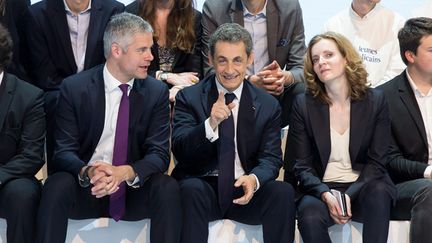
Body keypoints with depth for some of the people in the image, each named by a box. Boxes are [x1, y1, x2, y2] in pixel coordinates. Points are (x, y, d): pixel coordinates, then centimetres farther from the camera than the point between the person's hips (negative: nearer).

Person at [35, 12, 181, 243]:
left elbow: (159, 153, -5)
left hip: (135, 189, 1)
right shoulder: (74, 88, -4)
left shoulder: (157, 92, 1)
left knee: (167, 187, -28)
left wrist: (126, 172, -27)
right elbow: (64, 152, -7)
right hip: (85, 189, -1)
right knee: (57, 185, -31)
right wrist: (87, 172, -31)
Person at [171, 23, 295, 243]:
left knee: (283, 191, -27)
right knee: (191, 190, -34)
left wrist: (254, 179, -21)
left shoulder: (268, 105, 8)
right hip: (202, 186, -1)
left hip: (246, 191, 2)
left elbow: (271, 158, 3)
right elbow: (179, 150, -7)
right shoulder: (189, 98, 3)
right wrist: (211, 124, -26)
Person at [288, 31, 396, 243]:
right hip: (320, 189, 0)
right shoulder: (303, 104, 1)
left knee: (379, 192, -34)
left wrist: (349, 195, -16)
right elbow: (302, 165, 0)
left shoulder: (375, 100, 1)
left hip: (362, 187, 1)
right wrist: (325, 194, -19)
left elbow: (376, 161, 0)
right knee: (310, 216, -34)